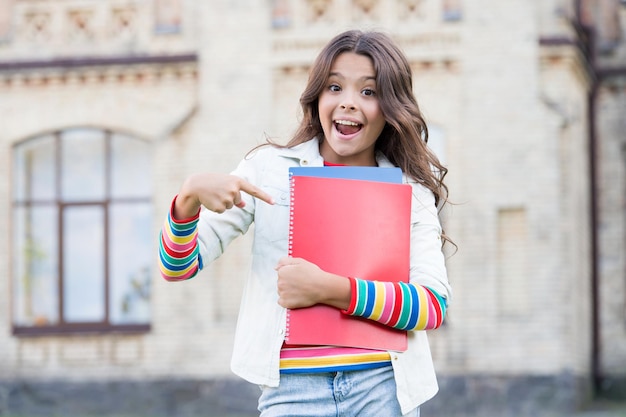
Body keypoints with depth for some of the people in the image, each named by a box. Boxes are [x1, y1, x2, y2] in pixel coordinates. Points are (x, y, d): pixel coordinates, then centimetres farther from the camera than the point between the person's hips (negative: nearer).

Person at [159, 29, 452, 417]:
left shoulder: (413, 191, 6)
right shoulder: (270, 168, 6)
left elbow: (434, 305, -5)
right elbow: (177, 267, 4)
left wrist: (331, 289, -16)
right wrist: (189, 196, -16)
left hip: (383, 385, 0)